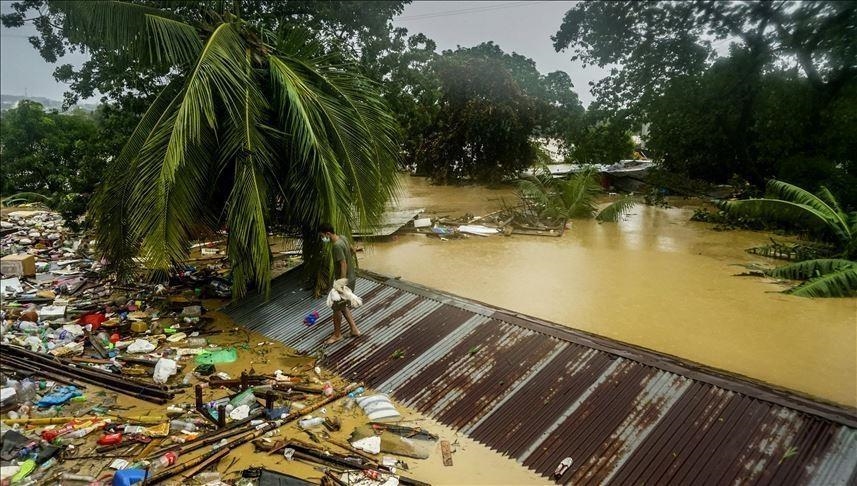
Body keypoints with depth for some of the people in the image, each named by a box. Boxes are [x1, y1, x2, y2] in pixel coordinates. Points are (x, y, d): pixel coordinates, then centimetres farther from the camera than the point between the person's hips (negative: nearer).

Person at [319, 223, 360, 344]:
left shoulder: (337, 246, -26)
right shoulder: (342, 238, 2)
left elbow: (343, 265, -28)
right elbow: (351, 251, 19)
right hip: (350, 278, 10)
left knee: (337, 307, 7)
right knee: (342, 306, 21)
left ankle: (337, 334, 23)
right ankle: (354, 329, 26)